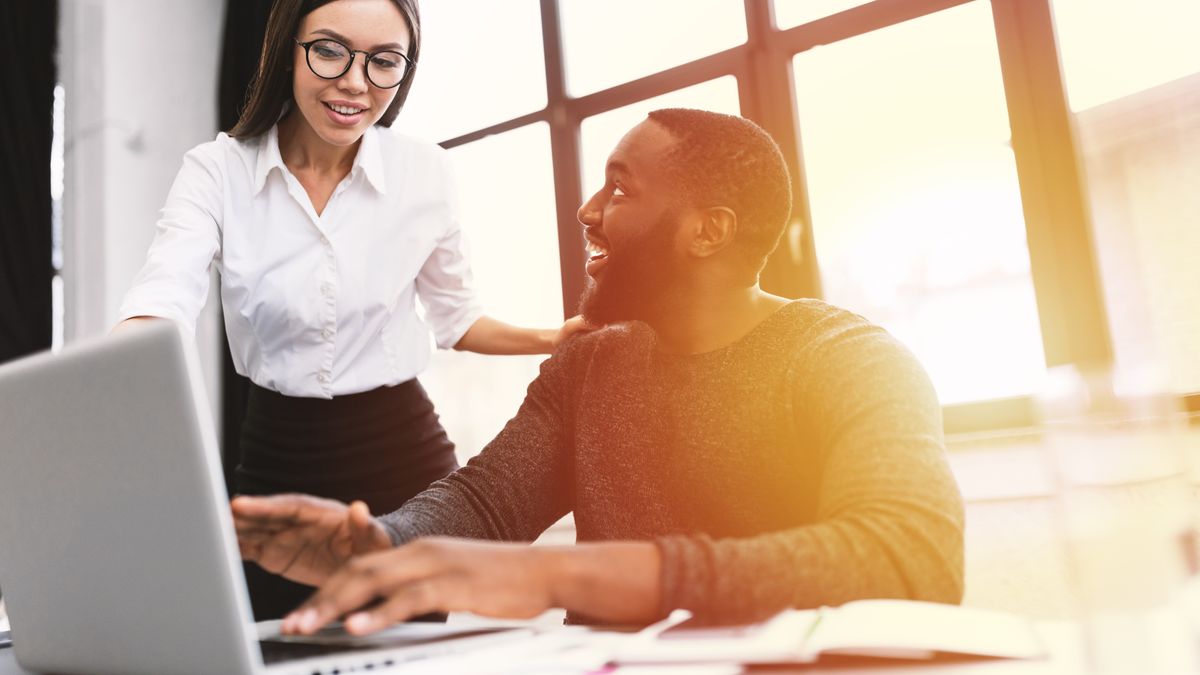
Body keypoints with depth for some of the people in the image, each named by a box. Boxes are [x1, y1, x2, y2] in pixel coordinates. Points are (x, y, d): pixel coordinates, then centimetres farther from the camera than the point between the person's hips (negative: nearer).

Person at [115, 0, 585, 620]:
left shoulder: (424, 172, -6)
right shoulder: (216, 171, -9)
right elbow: (159, 310, -25)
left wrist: (558, 340, -8)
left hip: (402, 457, 0)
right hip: (277, 462, 1)